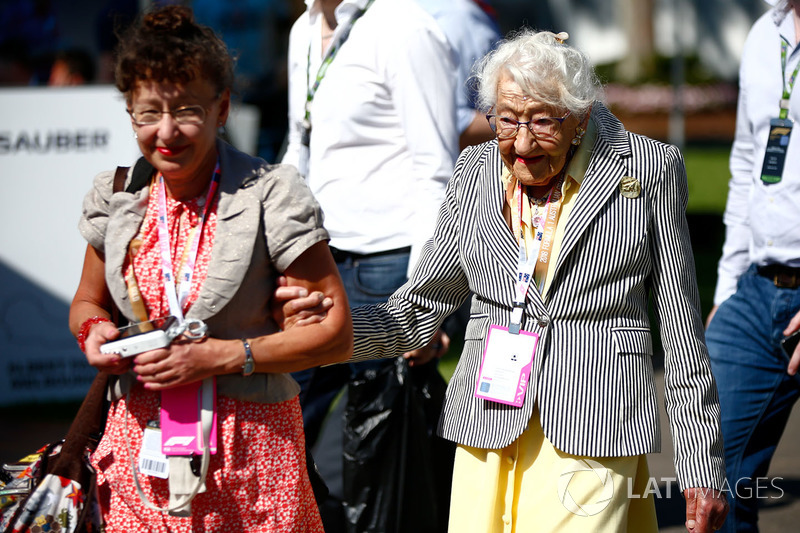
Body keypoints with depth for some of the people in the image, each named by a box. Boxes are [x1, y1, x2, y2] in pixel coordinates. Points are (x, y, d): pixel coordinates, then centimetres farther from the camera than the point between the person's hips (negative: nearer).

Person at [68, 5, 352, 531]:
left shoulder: (270, 195, -10)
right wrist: (94, 332, -2)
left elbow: (336, 333, -9)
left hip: (247, 447, -3)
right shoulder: (118, 199, 4)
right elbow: (88, 301, 22)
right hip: (140, 444, 4)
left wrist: (221, 356, -17)